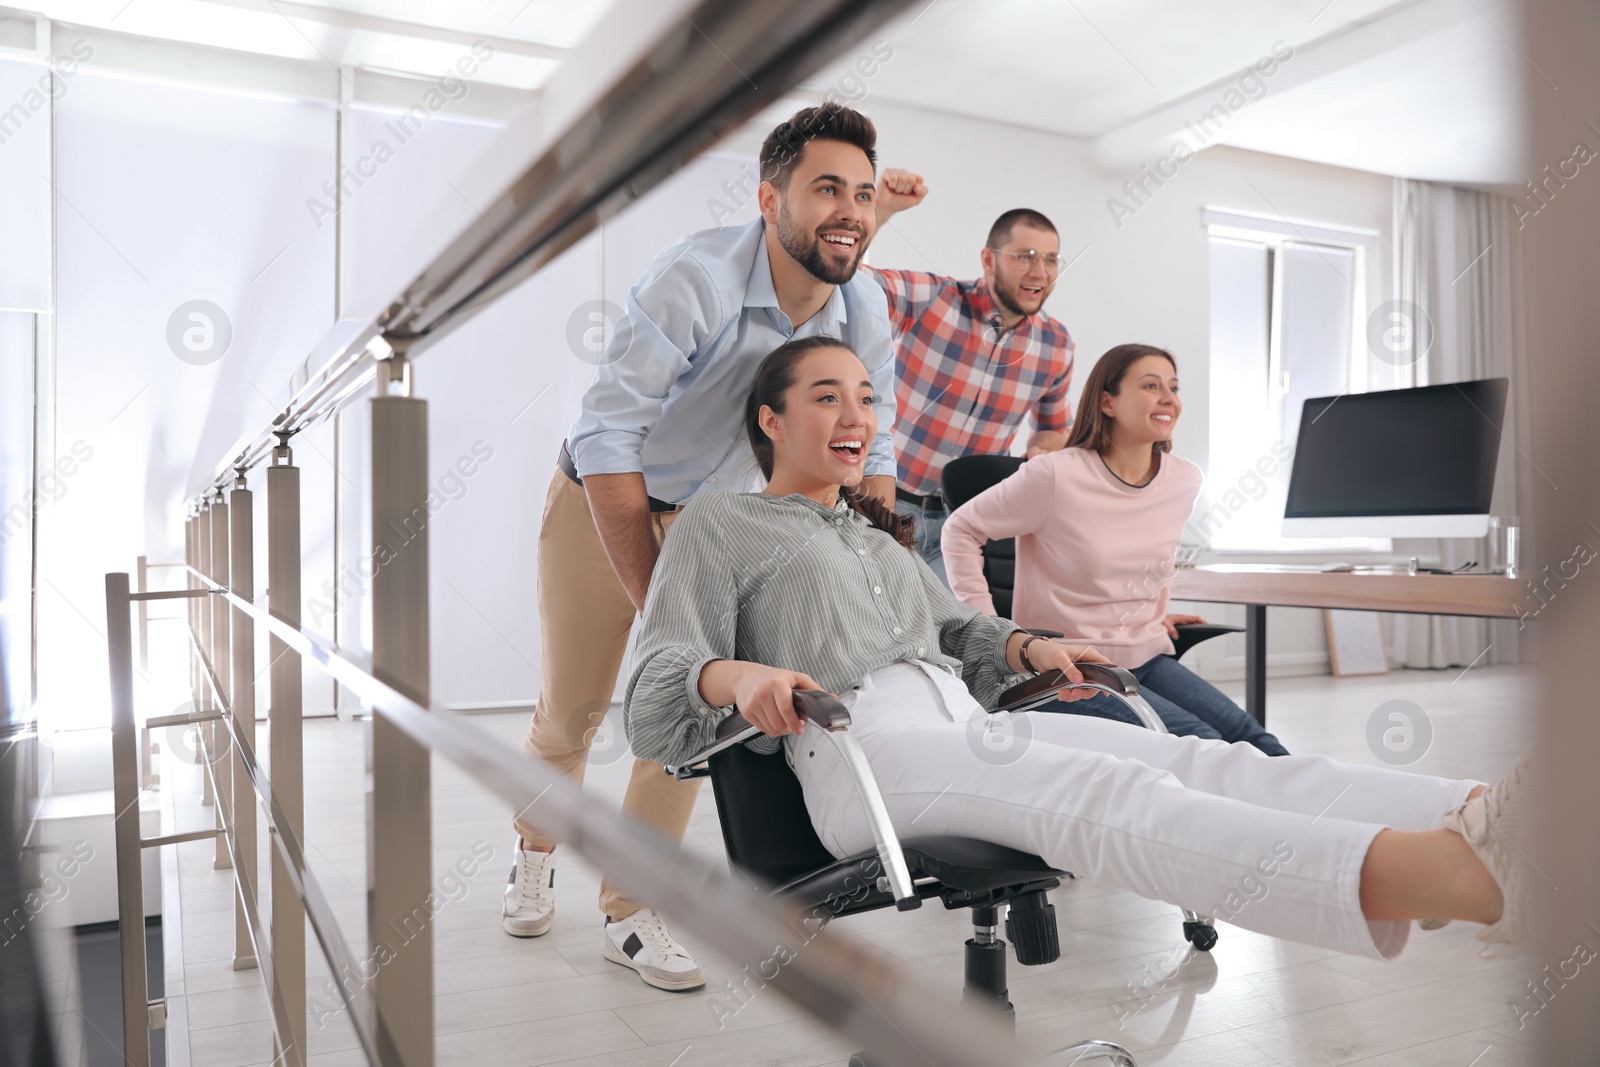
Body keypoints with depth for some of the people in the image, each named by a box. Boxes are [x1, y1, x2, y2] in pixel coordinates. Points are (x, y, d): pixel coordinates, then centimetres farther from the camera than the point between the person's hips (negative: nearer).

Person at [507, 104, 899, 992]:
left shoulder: (865, 312, -14)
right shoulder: (696, 278, -33)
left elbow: (869, 456, -4)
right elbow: (607, 439, -33)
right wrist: (658, 604, -33)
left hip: (711, 512, 4)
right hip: (602, 500, -4)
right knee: (573, 704, 8)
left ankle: (630, 911, 16)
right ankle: (535, 850, 41)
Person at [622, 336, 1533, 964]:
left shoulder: (877, 531, 32)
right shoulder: (721, 525, 10)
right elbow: (652, 701, 0)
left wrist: (1028, 647, 13)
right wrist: (734, 674, -24)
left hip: (965, 723, 7)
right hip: (860, 746, -7)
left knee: (1201, 763, -20)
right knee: (1104, 793, -35)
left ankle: (1475, 819, -38)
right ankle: (1451, 874, -53)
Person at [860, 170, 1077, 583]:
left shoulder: (1056, 345, 2)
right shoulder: (930, 299, -12)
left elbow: (1055, 428, 19)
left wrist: (1039, 454, -3)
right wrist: (880, 207, -34)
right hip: (890, 501, -3)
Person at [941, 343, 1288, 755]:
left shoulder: (1184, 480, 5)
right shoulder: (1055, 476, -13)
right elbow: (961, 531, -5)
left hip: (1147, 658, 6)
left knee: (1250, 738, -15)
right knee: (1202, 743, -24)